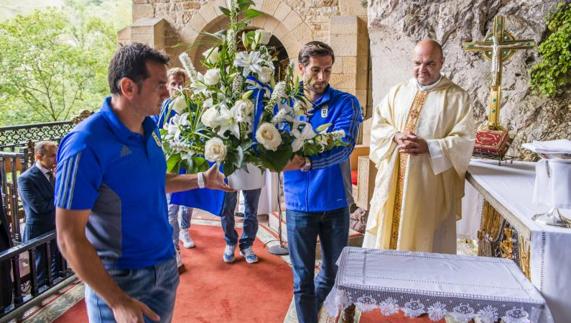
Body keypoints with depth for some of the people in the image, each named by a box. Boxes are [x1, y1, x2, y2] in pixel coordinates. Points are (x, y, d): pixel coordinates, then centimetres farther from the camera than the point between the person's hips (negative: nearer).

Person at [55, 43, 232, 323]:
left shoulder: (150, 128, 0)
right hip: (120, 280, -7)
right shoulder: (86, 145, -23)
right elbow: (69, 239, -21)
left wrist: (201, 180, 8)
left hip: (166, 267, 7)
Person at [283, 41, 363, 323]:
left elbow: (344, 146, -20)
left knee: (334, 270, 19)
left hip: (335, 202, 1)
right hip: (298, 203, 0)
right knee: (303, 277, 9)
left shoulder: (346, 103, -4)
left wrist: (307, 162, -37)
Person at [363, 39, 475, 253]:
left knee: (425, 242, 4)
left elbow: (463, 140, -6)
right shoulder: (398, 91, 12)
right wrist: (396, 136, -12)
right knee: (386, 234, 8)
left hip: (431, 185, -3)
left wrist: (428, 147, -19)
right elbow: (378, 125, 8)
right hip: (394, 181, 3)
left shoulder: (456, 97, 1)